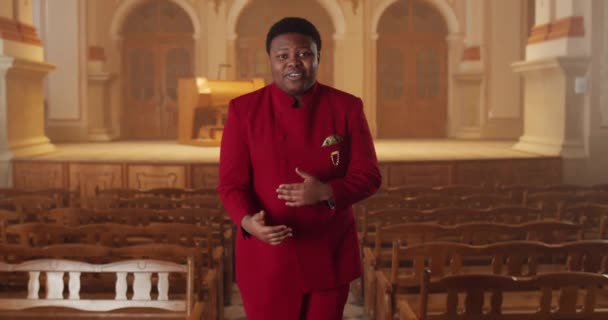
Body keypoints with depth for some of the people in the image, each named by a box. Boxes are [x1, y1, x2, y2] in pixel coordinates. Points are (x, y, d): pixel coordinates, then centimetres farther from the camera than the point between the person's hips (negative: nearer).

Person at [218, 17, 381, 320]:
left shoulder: (346, 107, -3)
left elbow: (368, 176, -2)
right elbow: (231, 182, -6)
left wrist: (326, 192, -22)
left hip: (329, 257, 1)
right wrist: (248, 221, -27)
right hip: (266, 259, -1)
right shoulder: (244, 110, -5)